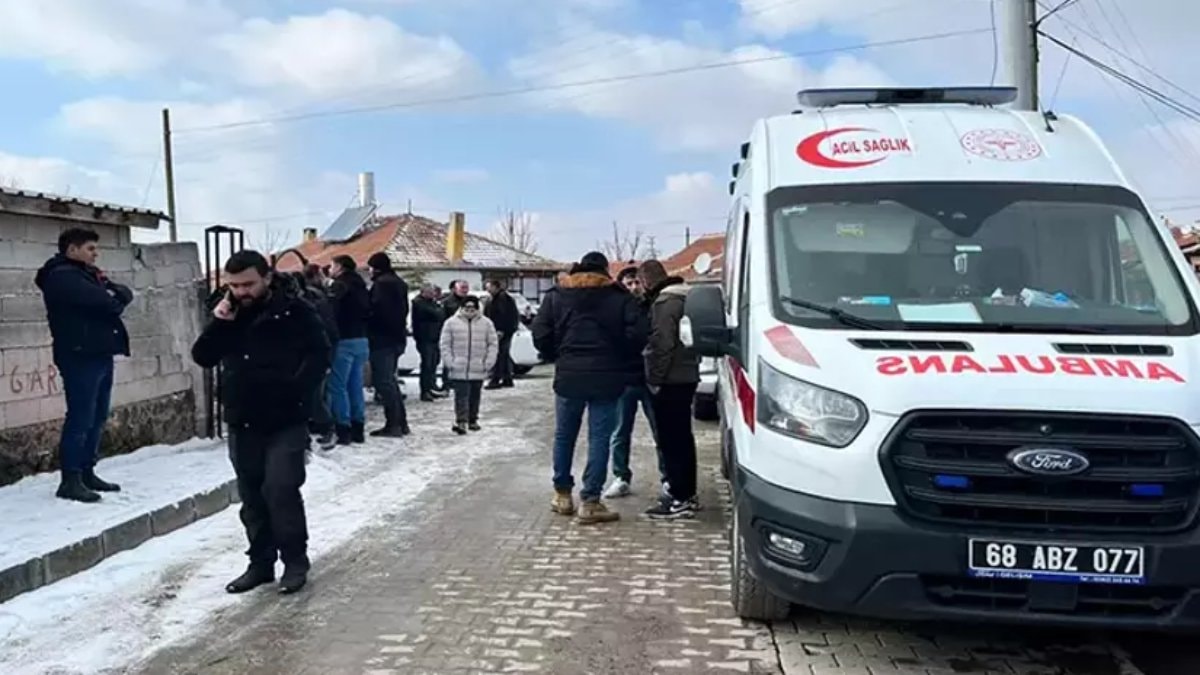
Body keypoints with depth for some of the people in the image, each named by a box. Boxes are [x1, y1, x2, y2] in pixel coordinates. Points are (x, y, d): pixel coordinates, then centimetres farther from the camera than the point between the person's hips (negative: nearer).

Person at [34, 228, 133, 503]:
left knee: (97, 417, 12)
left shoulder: (88, 273, 21)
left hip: (99, 353, 10)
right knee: (80, 418, -9)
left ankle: (86, 472, 20)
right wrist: (114, 300, 0)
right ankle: (70, 480, -5)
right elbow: (100, 300, -21)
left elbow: (124, 294, 13)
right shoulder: (61, 276, -10)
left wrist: (112, 294, -8)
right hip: (80, 356, -10)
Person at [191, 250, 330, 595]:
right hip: (242, 423, 6)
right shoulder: (228, 314, 8)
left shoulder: (294, 311, -8)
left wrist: (296, 392, -18)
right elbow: (203, 358, 5)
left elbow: (319, 355, -9)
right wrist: (218, 324, -10)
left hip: (285, 422, -5)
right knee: (252, 497, 11)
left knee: (280, 490, -10)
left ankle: (295, 562, 5)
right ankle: (261, 562, 23)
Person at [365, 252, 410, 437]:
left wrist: (369, 330, -8)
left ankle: (393, 424, -5)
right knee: (389, 380, 17)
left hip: (383, 338, -9)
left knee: (383, 381, -5)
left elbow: (376, 310, -20)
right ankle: (401, 422, 18)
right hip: (397, 337, 9)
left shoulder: (381, 283, -13)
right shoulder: (399, 283, 16)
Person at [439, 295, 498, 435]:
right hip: (459, 369, -2)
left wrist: (488, 362, -3)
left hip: (478, 369, 2)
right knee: (461, 395, -9)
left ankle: (473, 420, 23)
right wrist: (449, 362, -7)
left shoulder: (486, 323, 5)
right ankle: (461, 421, -11)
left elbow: (493, 344, 5)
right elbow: (445, 345, 2)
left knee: (475, 396, 11)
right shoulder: (451, 323, 1)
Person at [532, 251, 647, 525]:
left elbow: (540, 335, -2)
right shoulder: (620, 297, 0)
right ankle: (590, 502, 4)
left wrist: (561, 357, 12)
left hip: (568, 376, 2)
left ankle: (562, 494, 26)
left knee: (564, 435, 17)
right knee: (599, 438, 3)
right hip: (606, 378, -2)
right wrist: (618, 358, 6)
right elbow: (636, 335, -9)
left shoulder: (556, 296, 5)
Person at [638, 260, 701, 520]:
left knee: (671, 439, -8)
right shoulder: (682, 297, 17)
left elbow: (662, 344, -21)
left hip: (671, 380, -10)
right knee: (682, 437, 16)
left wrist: (655, 378, -15)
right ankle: (686, 493, 24)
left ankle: (680, 499, -7)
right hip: (686, 376, 10)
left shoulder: (664, 302, -15)